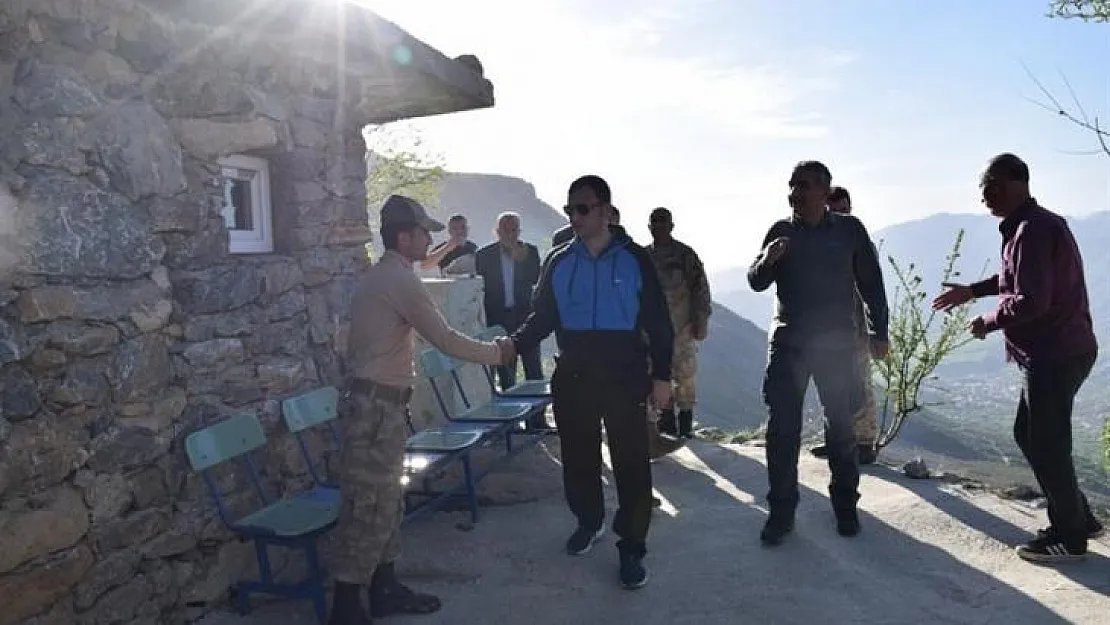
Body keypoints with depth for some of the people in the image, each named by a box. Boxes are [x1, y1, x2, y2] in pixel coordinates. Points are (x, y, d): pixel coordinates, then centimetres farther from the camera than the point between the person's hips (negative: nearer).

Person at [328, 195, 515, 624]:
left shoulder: (375, 277, 15)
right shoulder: (400, 280, -16)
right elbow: (446, 339, -17)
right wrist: (497, 352, -4)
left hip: (376, 401, 10)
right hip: (379, 406, -10)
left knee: (384, 502, 16)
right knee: (368, 508, -3)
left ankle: (384, 589, 27)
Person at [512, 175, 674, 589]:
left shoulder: (634, 259, -2)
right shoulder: (558, 262, 6)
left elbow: (658, 321, -1)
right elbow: (542, 317, 8)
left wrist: (662, 375, -6)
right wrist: (514, 344, -11)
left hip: (625, 378, -3)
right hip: (573, 378, 3)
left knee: (631, 464, -1)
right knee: (578, 458, 13)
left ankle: (631, 549, 11)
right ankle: (589, 522, 36)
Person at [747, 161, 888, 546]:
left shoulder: (849, 230, 0)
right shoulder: (781, 231, 4)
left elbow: (871, 283, 6)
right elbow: (756, 283, 3)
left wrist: (878, 333, 4)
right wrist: (767, 261, -19)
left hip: (836, 344, -1)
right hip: (787, 343, 1)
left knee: (840, 427, 7)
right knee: (782, 429, -2)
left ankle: (845, 506, 22)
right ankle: (781, 511, 6)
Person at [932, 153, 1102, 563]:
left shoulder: (1032, 230, -20)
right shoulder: (1034, 224, 12)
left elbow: (1030, 301, -26)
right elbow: (1018, 278, 26)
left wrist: (988, 322, -11)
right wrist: (973, 290, 20)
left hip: (1055, 356, -11)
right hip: (1057, 352, 11)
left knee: (1047, 445, 1)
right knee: (1029, 434, 19)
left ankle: (1069, 537, 16)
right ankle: (1077, 518, 29)